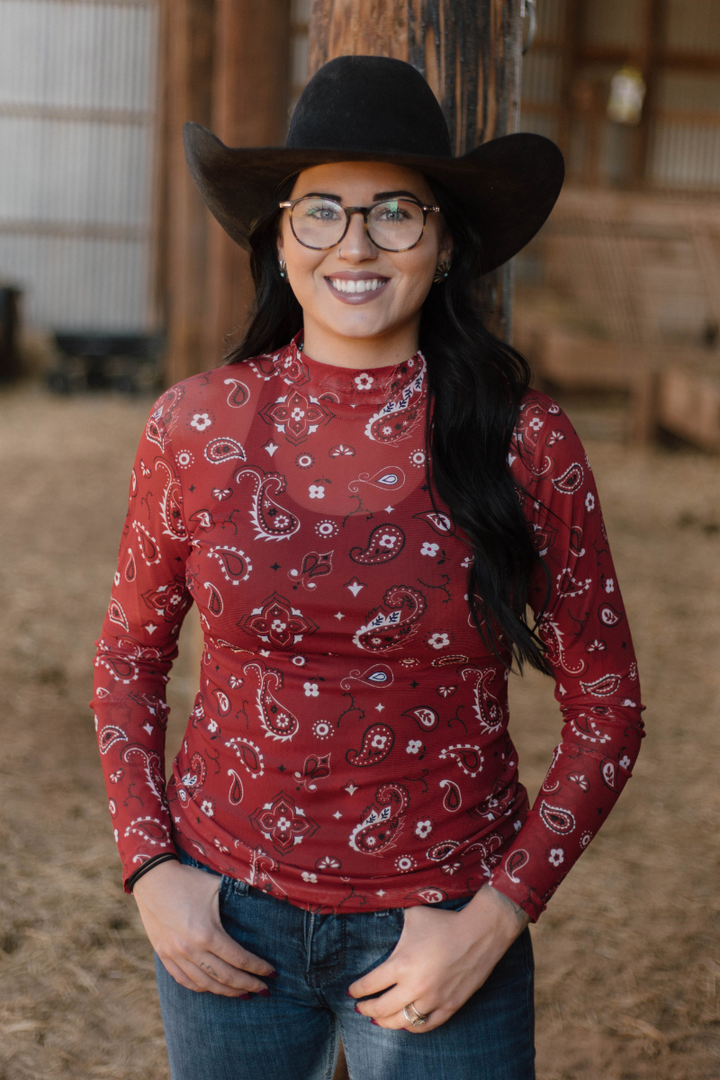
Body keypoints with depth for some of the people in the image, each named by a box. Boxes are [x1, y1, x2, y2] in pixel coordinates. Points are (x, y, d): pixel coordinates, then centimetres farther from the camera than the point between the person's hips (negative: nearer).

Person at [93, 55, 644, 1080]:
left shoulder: (526, 442, -10)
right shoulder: (196, 426, -6)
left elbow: (605, 702, -3)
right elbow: (129, 658, 7)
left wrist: (495, 918, -10)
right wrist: (151, 868, -3)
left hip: (444, 935, -1)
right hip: (228, 918, 2)